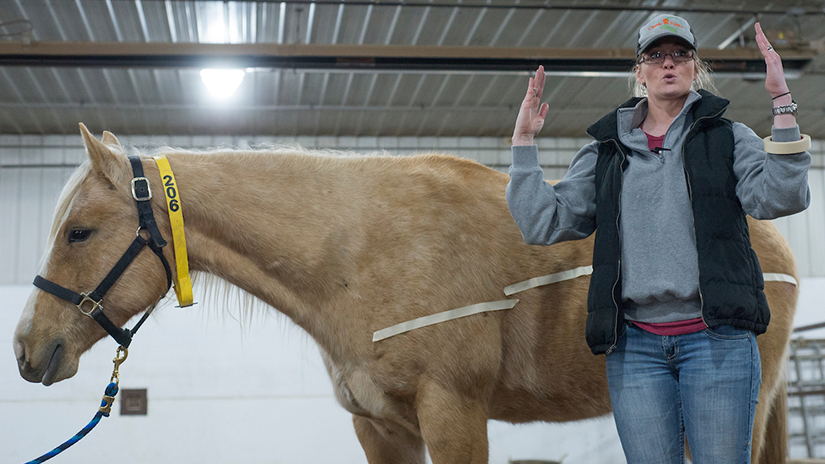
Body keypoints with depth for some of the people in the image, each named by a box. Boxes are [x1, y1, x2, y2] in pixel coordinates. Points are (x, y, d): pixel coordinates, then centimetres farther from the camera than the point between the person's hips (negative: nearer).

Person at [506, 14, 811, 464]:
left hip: (716, 338, -2)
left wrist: (783, 106, -13)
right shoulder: (606, 151, 14)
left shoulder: (728, 137, 10)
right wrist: (523, 142, 7)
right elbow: (543, 224, 9)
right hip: (635, 345, 2)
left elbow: (779, 198, -8)